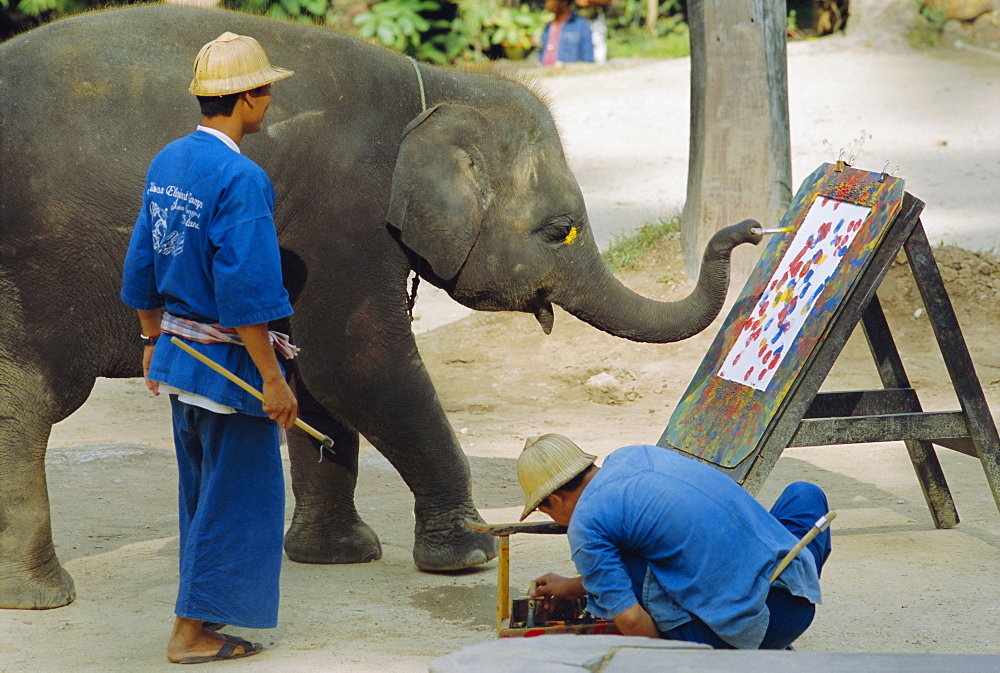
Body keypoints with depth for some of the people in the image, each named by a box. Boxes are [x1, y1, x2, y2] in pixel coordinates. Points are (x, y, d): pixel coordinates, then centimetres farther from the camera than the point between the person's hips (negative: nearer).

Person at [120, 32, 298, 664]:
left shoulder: (167, 162, 5)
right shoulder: (241, 179, -22)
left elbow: (142, 263, 12)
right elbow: (245, 292, -25)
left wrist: (153, 340, 22)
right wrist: (272, 379, -20)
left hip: (179, 353, 9)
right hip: (229, 364, -9)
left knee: (202, 489, 21)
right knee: (235, 496, 3)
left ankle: (206, 607, 34)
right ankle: (191, 632, 7)